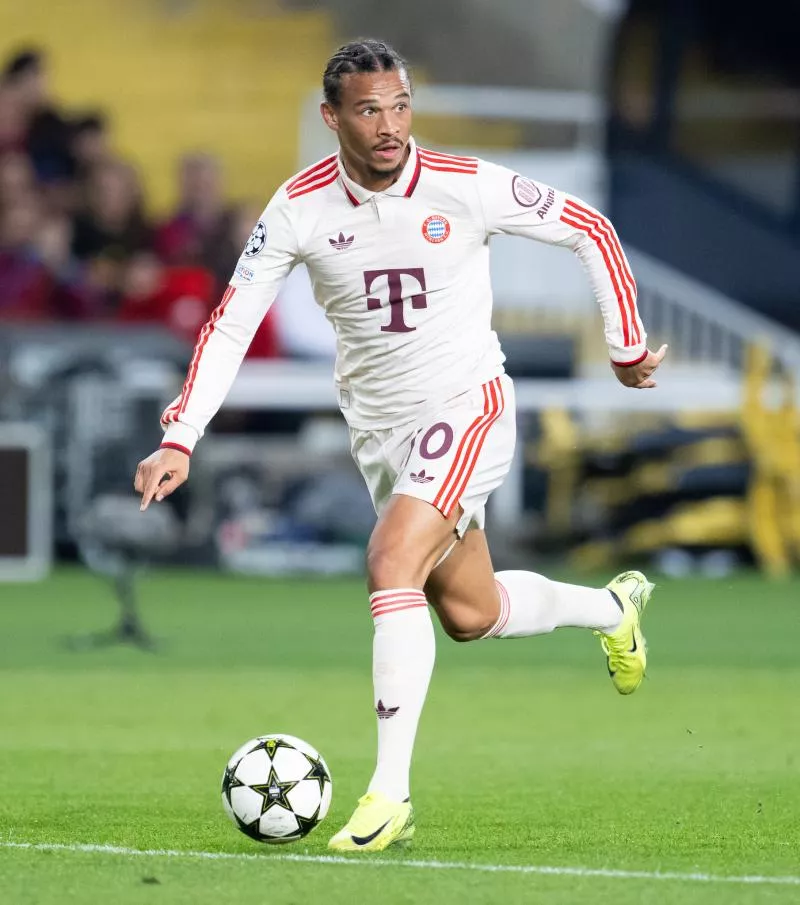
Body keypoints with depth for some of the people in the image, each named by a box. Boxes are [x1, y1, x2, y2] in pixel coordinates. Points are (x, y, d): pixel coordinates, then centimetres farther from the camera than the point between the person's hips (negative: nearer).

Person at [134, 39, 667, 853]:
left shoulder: (467, 187, -17)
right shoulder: (300, 208, -12)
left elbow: (589, 230, -3)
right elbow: (230, 325, -8)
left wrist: (627, 347, 1)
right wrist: (179, 441, -17)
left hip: (465, 404, -4)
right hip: (376, 427, 4)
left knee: (392, 565, -25)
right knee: (471, 615, 14)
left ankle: (390, 793, -23)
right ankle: (614, 608, 46)